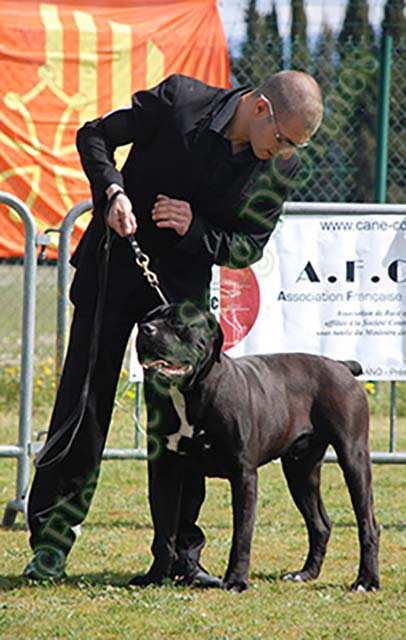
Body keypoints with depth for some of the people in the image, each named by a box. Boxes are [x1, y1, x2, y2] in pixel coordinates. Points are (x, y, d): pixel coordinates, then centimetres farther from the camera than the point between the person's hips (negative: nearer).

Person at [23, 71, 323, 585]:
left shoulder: (281, 166, -9)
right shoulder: (178, 100, -16)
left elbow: (247, 249, -1)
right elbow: (94, 136, -5)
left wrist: (194, 229, -19)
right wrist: (113, 191, -22)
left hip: (183, 286, 2)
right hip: (113, 267, -2)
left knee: (177, 421, -2)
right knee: (83, 407, -1)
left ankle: (179, 555, 7)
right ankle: (50, 545, 5)